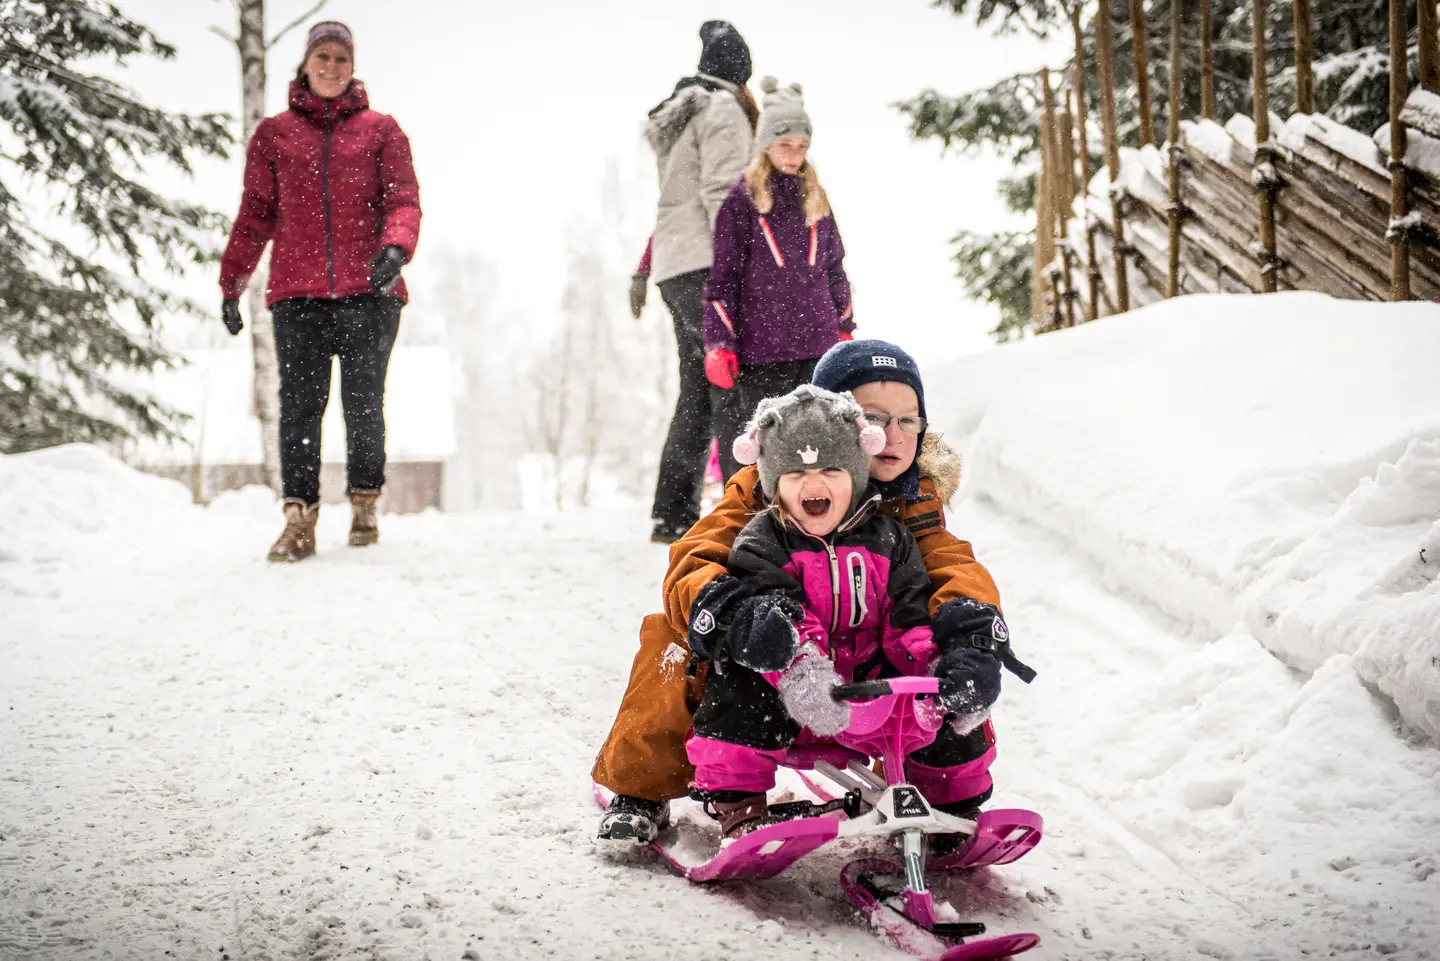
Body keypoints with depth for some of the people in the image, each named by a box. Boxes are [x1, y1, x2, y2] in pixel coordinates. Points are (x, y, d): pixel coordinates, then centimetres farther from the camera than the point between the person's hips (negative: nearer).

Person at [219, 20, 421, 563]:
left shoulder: (380, 131, 11)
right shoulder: (274, 134, 14)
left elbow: (403, 200, 3)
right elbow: (256, 214, 16)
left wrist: (396, 248, -18)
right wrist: (232, 283, 12)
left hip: (369, 293, -1)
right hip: (297, 294, 1)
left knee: (364, 404, 2)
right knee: (300, 405, -6)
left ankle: (365, 506, 18)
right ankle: (299, 518, -4)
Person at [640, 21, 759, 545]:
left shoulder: (680, 118, 25)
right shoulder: (723, 109, -4)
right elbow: (721, 192, -15)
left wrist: (643, 270, 27)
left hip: (674, 267, 9)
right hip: (706, 265, -9)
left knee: (697, 391, 9)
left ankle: (672, 516, 8)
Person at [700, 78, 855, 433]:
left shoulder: (816, 199, 13)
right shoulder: (742, 200, 0)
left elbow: (835, 268, 21)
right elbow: (722, 277, -3)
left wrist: (845, 327, 20)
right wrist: (719, 344, -8)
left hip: (818, 344, 4)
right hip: (761, 350, -4)